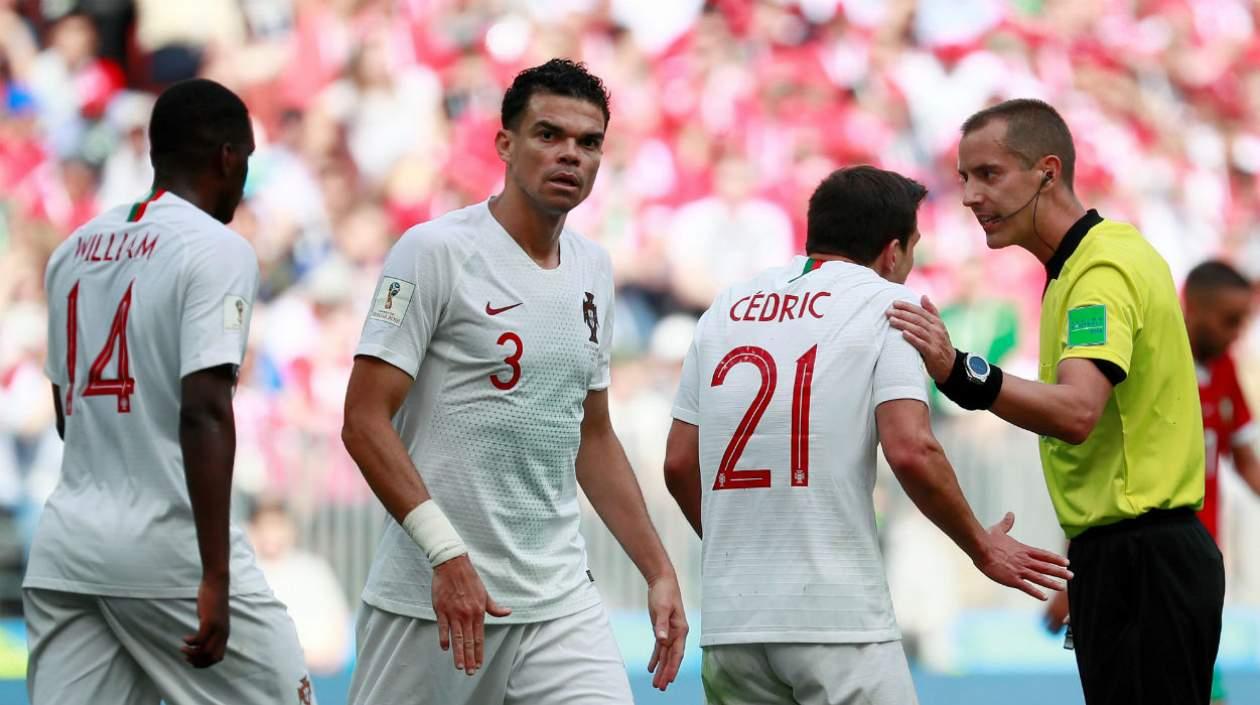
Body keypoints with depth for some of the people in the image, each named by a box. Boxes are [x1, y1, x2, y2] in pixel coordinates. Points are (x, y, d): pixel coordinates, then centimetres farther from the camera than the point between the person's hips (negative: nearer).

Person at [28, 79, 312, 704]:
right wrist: (215, 578, -20)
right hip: (167, 548, -7)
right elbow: (204, 412, -18)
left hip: (65, 542, 7)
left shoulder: (74, 249, 13)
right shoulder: (215, 249, -8)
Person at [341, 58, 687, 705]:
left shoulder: (593, 270, 13)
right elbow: (364, 422, -14)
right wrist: (447, 555, -22)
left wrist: (658, 571, 17)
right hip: (427, 601, -5)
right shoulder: (435, 251, -9)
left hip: (560, 599, 6)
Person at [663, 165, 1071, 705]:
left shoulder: (728, 307, 14)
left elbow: (680, 464, 14)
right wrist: (983, 548, 1)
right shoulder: (883, 302, -1)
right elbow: (910, 452, -12)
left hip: (729, 619, 5)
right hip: (836, 615, -5)